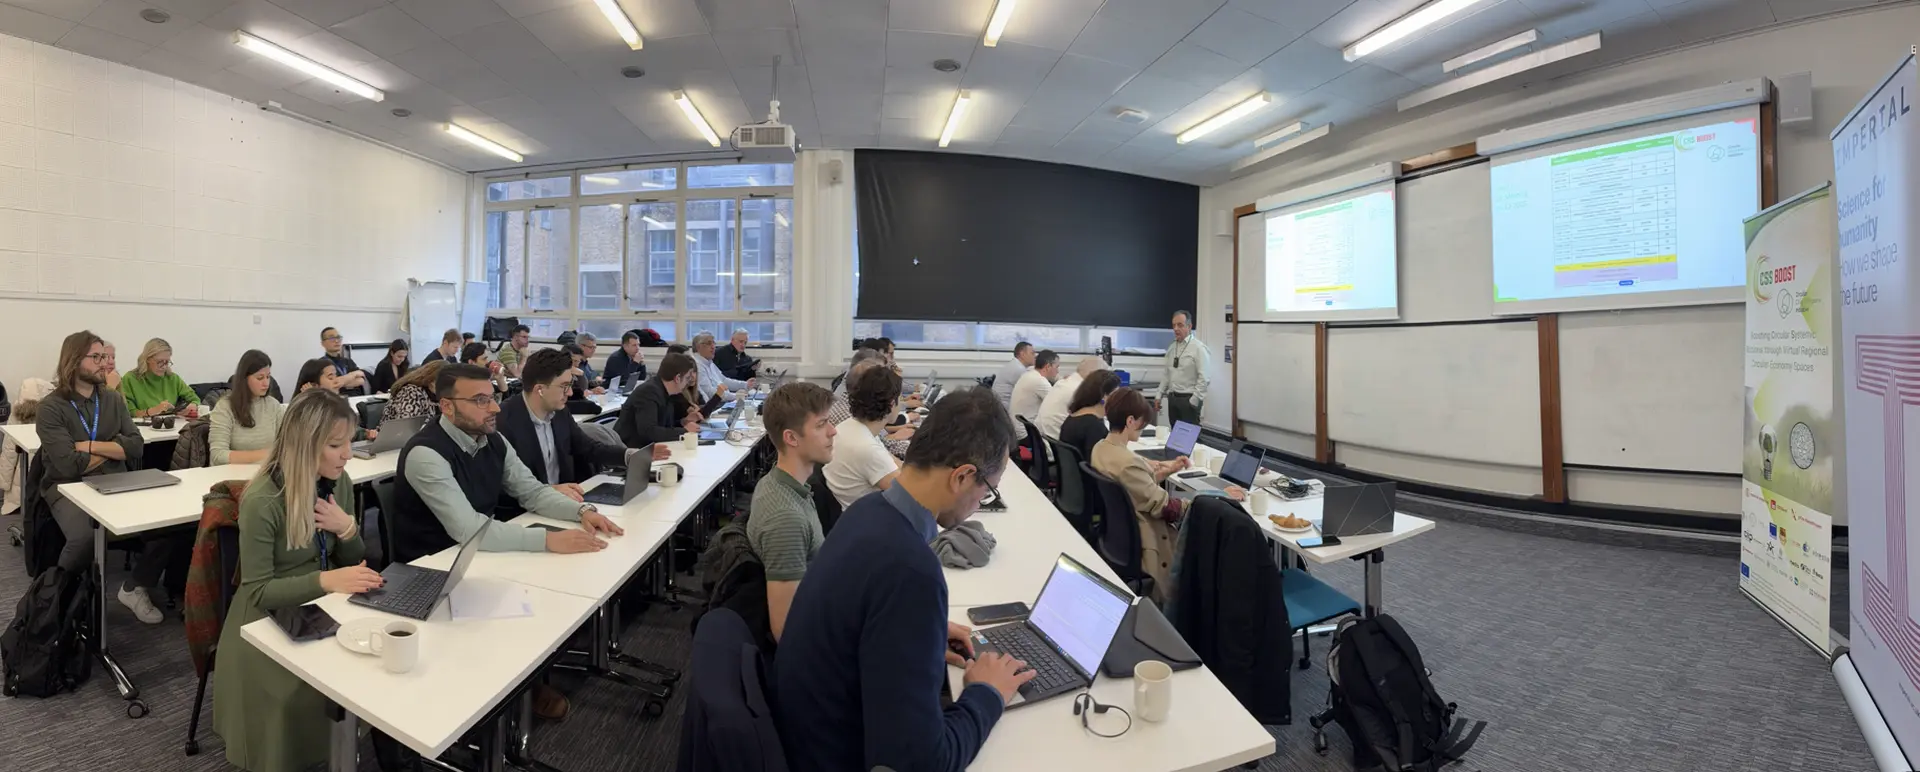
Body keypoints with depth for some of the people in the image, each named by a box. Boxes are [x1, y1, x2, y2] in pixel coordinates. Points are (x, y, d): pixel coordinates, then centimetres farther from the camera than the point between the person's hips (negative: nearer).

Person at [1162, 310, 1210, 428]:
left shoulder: (1198, 347, -10)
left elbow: (1203, 378, -14)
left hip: (1189, 399, -6)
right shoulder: (1171, 347, 10)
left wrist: (1194, 401, -16)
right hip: (1172, 398, 6)